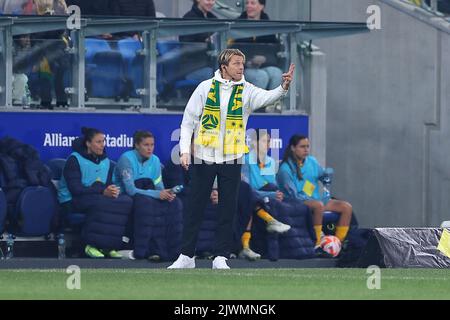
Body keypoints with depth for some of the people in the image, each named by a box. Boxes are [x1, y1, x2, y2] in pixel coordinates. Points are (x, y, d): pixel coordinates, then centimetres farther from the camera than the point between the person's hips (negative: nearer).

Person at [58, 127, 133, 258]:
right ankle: (92, 245, -26)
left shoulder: (106, 161, 15)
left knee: (126, 201, -20)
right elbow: (75, 188, -18)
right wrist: (102, 191, -26)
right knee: (101, 203, -36)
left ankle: (108, 246, -19)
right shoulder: (74, 160, -7)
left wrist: (113, 191, -17)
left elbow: (109, 185, 9)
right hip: (71, 202, -6)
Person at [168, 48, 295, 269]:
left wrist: (283, 88, -41)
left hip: (231, 159, 1)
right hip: (204, 157, -1)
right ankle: (186, 255, 13)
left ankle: (221, 257, 11)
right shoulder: (206, 87, 0)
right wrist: (184, 150, -8)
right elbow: (189, 120, 2)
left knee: (228, 209, 3)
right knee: (195, 208, 5)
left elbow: (266, 97, -20)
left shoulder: (246, 91, 1)